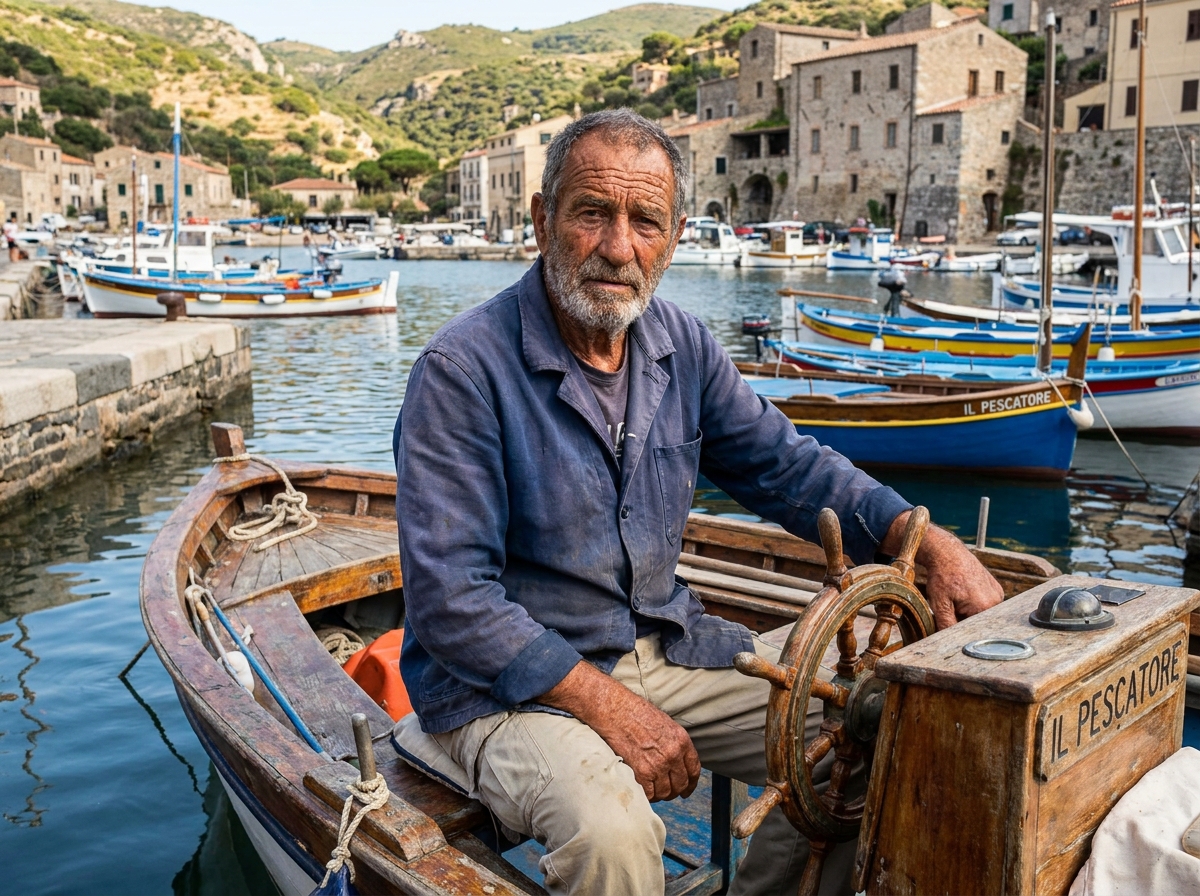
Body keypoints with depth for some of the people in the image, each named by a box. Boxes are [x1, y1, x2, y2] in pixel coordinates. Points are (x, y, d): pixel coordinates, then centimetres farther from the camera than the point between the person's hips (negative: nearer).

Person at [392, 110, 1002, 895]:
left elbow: (789, 468, 9)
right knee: (612, 831, -34)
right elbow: (450, 600, -21)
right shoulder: (463, 370, -18)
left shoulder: (680, 344, 2)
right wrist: (609, 706, -24)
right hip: (510, 680, -6)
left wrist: (932, 542, -6)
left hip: (664, 646, 7)